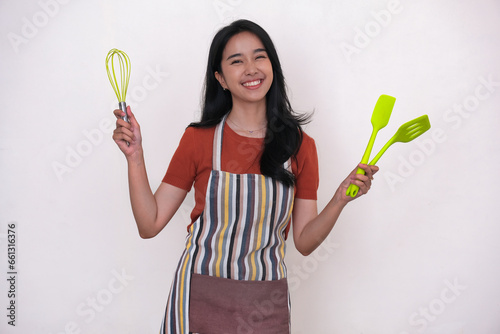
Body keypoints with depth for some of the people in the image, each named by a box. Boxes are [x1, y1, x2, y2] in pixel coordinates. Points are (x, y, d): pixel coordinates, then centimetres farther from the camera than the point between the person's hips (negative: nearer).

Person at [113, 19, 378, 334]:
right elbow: (150, 224, -5)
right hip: (200, 300, -1)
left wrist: (339, 200, -15)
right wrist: (135, 155, -12)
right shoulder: (198, 139, -5)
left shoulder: (300, 146, -2)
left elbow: (304, 241, -1)